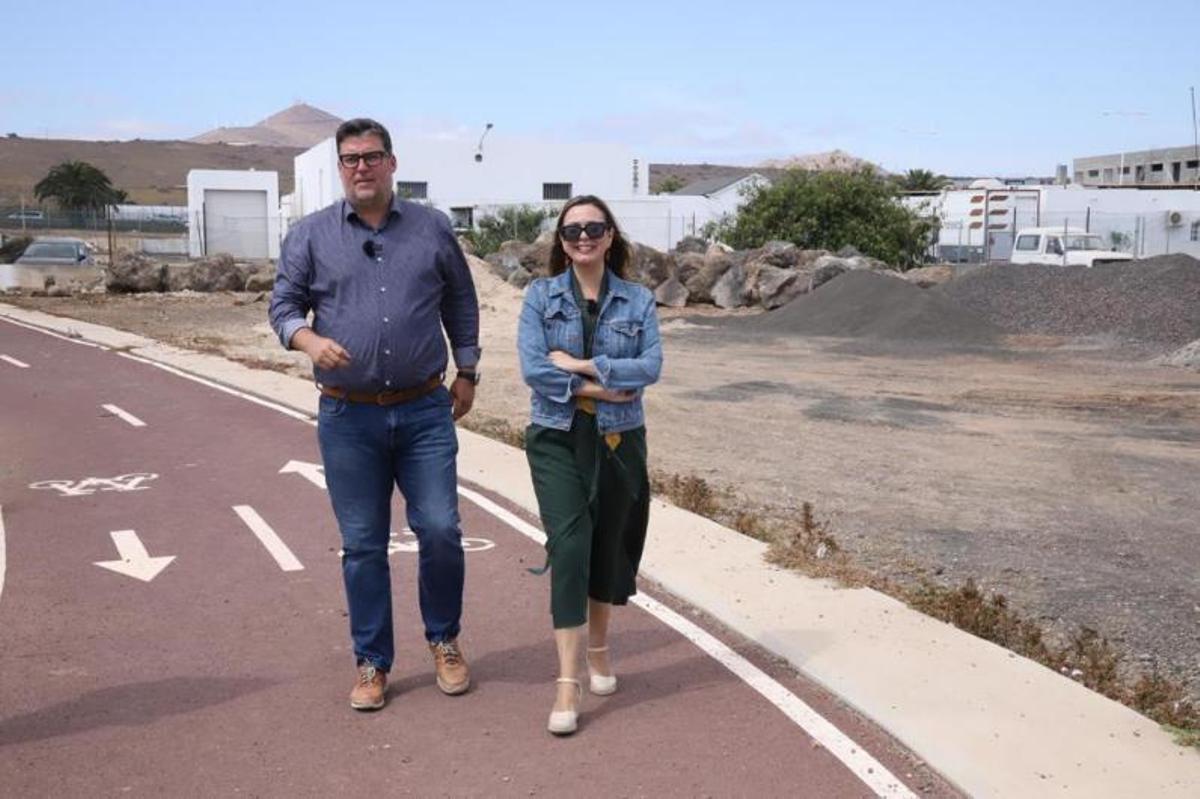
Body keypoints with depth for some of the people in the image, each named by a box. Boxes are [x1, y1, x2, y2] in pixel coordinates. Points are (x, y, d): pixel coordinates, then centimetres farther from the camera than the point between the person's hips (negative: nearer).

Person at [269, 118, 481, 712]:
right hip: (348, 417, 0)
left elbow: (461, 302, 15)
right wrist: (309, 340, -18)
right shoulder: (311, 235, 3)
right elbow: (283, 305, 3)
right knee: (362, 545, 6)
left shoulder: (432, 229, 6)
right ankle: (372, 662, 21)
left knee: (440, 530, -2)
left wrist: (467, 370, 12)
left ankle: (444, 641, 23)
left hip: (425, 412, 0)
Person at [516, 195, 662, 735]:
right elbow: (532, 367, -11)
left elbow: (651, 365, -10)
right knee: (568, 543, -13)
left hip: (619, 439, 2)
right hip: (557, 438, -2)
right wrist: (601, 388, -15)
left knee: (609, 546, 12)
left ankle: (599, 649, 36)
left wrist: (579, 365, -15)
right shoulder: (541, 295, 1)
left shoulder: (637, 300, 4)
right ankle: (568, 682, -12)